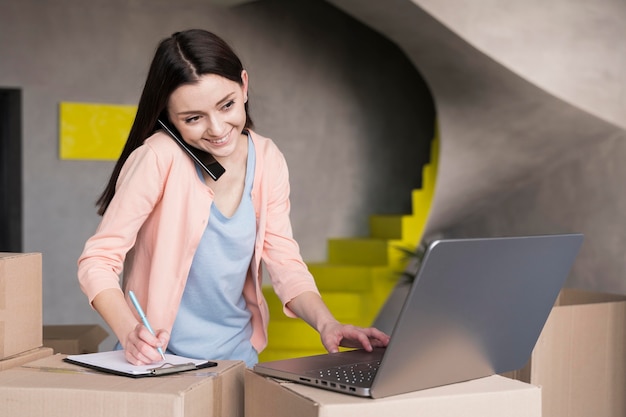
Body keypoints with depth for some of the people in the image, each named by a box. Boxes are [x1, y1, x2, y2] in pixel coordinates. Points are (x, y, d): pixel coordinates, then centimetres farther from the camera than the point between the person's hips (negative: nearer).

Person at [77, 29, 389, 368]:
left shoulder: (267, 160, 0)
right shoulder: (159, 158, -16)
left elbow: (284, 261, 2)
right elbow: (98, 261, -15)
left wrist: (326, 323, -14)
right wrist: (130, 332, -32)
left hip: (240, 355, 5)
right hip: (161, 361, -4)